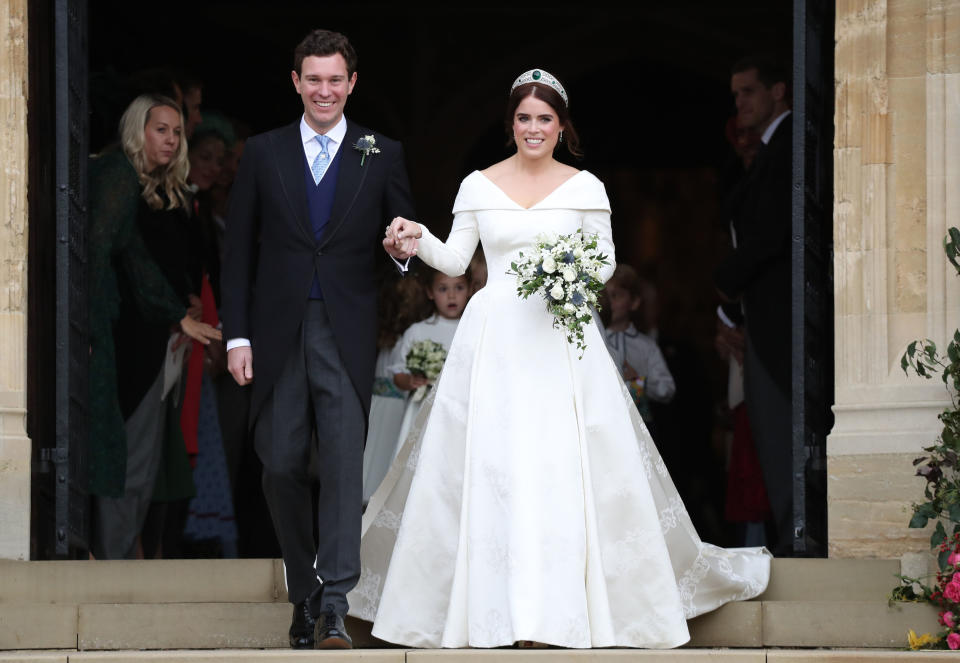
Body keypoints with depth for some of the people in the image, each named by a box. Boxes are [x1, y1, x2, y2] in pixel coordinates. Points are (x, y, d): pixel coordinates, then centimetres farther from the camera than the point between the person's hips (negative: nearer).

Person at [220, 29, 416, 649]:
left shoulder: (382, 156, 6)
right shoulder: (263, 154, 8)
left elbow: (404, 243, 10)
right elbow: (239, 251, 7)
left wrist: (404, 249, -15)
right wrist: (237, 335, 1)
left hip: (346, 334, -2)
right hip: (278, 334, 2)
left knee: (344, 464, -11)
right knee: (282, 466, 4)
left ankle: (334, 605, -15)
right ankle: (304, 592, 19)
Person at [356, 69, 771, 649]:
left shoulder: (584, 188, 5)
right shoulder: (479, 186, 7)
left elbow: (606, 261, 7)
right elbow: (455, 261, 7)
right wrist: (418, 239, -10)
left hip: (563, 337, -1)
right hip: (494, 337, 1)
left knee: (571, 464, -7)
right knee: (485, 467, -4)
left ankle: (571, 600, 0)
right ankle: (488, 602, 2)